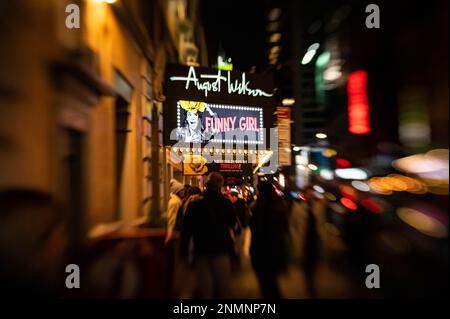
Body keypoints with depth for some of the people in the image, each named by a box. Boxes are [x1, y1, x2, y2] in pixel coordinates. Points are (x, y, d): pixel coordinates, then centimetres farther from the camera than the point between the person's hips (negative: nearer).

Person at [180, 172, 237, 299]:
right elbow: (232, 223, 5)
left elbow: (186, 231, -7)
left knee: (205, 288, 13)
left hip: (201, 253, 1)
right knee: (223, 288, 16)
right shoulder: (227, 204, -13)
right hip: (221, 252, 0)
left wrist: (184, 252, 1)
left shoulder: (194, 205, -12)